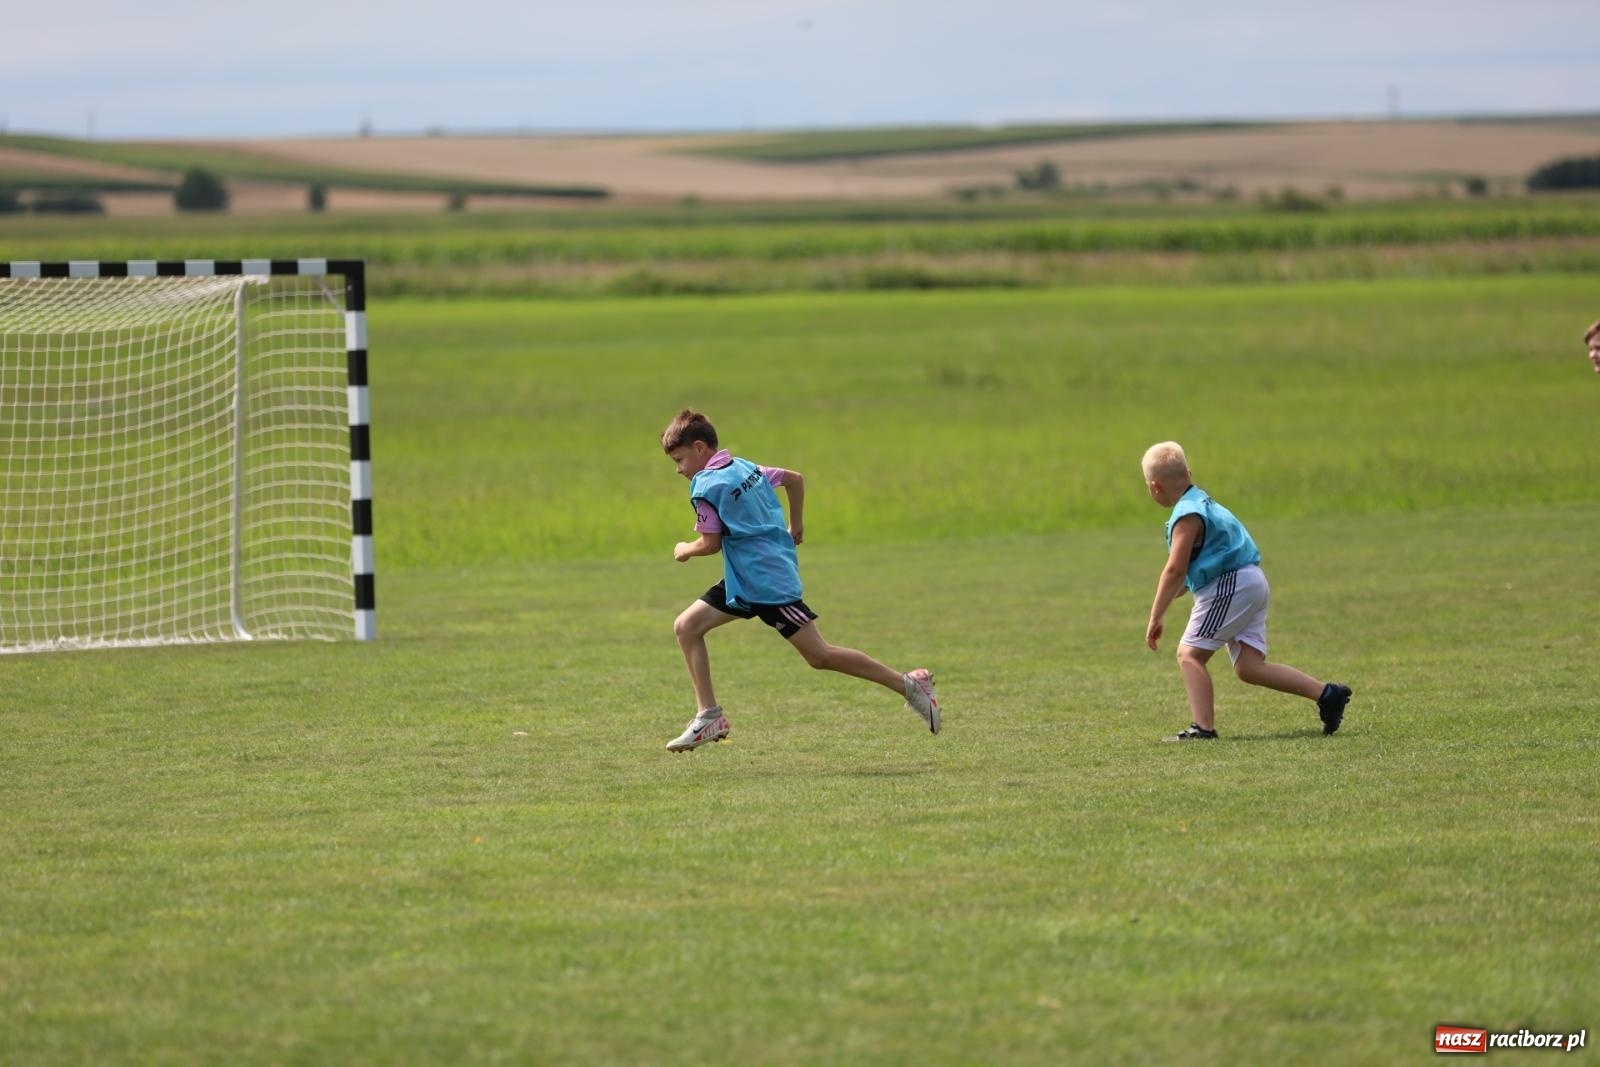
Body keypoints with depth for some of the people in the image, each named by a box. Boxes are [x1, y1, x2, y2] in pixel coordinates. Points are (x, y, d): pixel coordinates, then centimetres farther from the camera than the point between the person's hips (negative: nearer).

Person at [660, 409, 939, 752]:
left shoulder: (706, 486, -15)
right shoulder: (745, 467, 12)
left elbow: (710, 544, -15)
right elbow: (794, 478, 24)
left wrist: (684, 550, 6)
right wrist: (795, 526, 33)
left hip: (768, 581, -10)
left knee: (819, 655, -6)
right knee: (687, 626, 5)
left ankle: (908, 685, 1)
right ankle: (709, 715, 3)